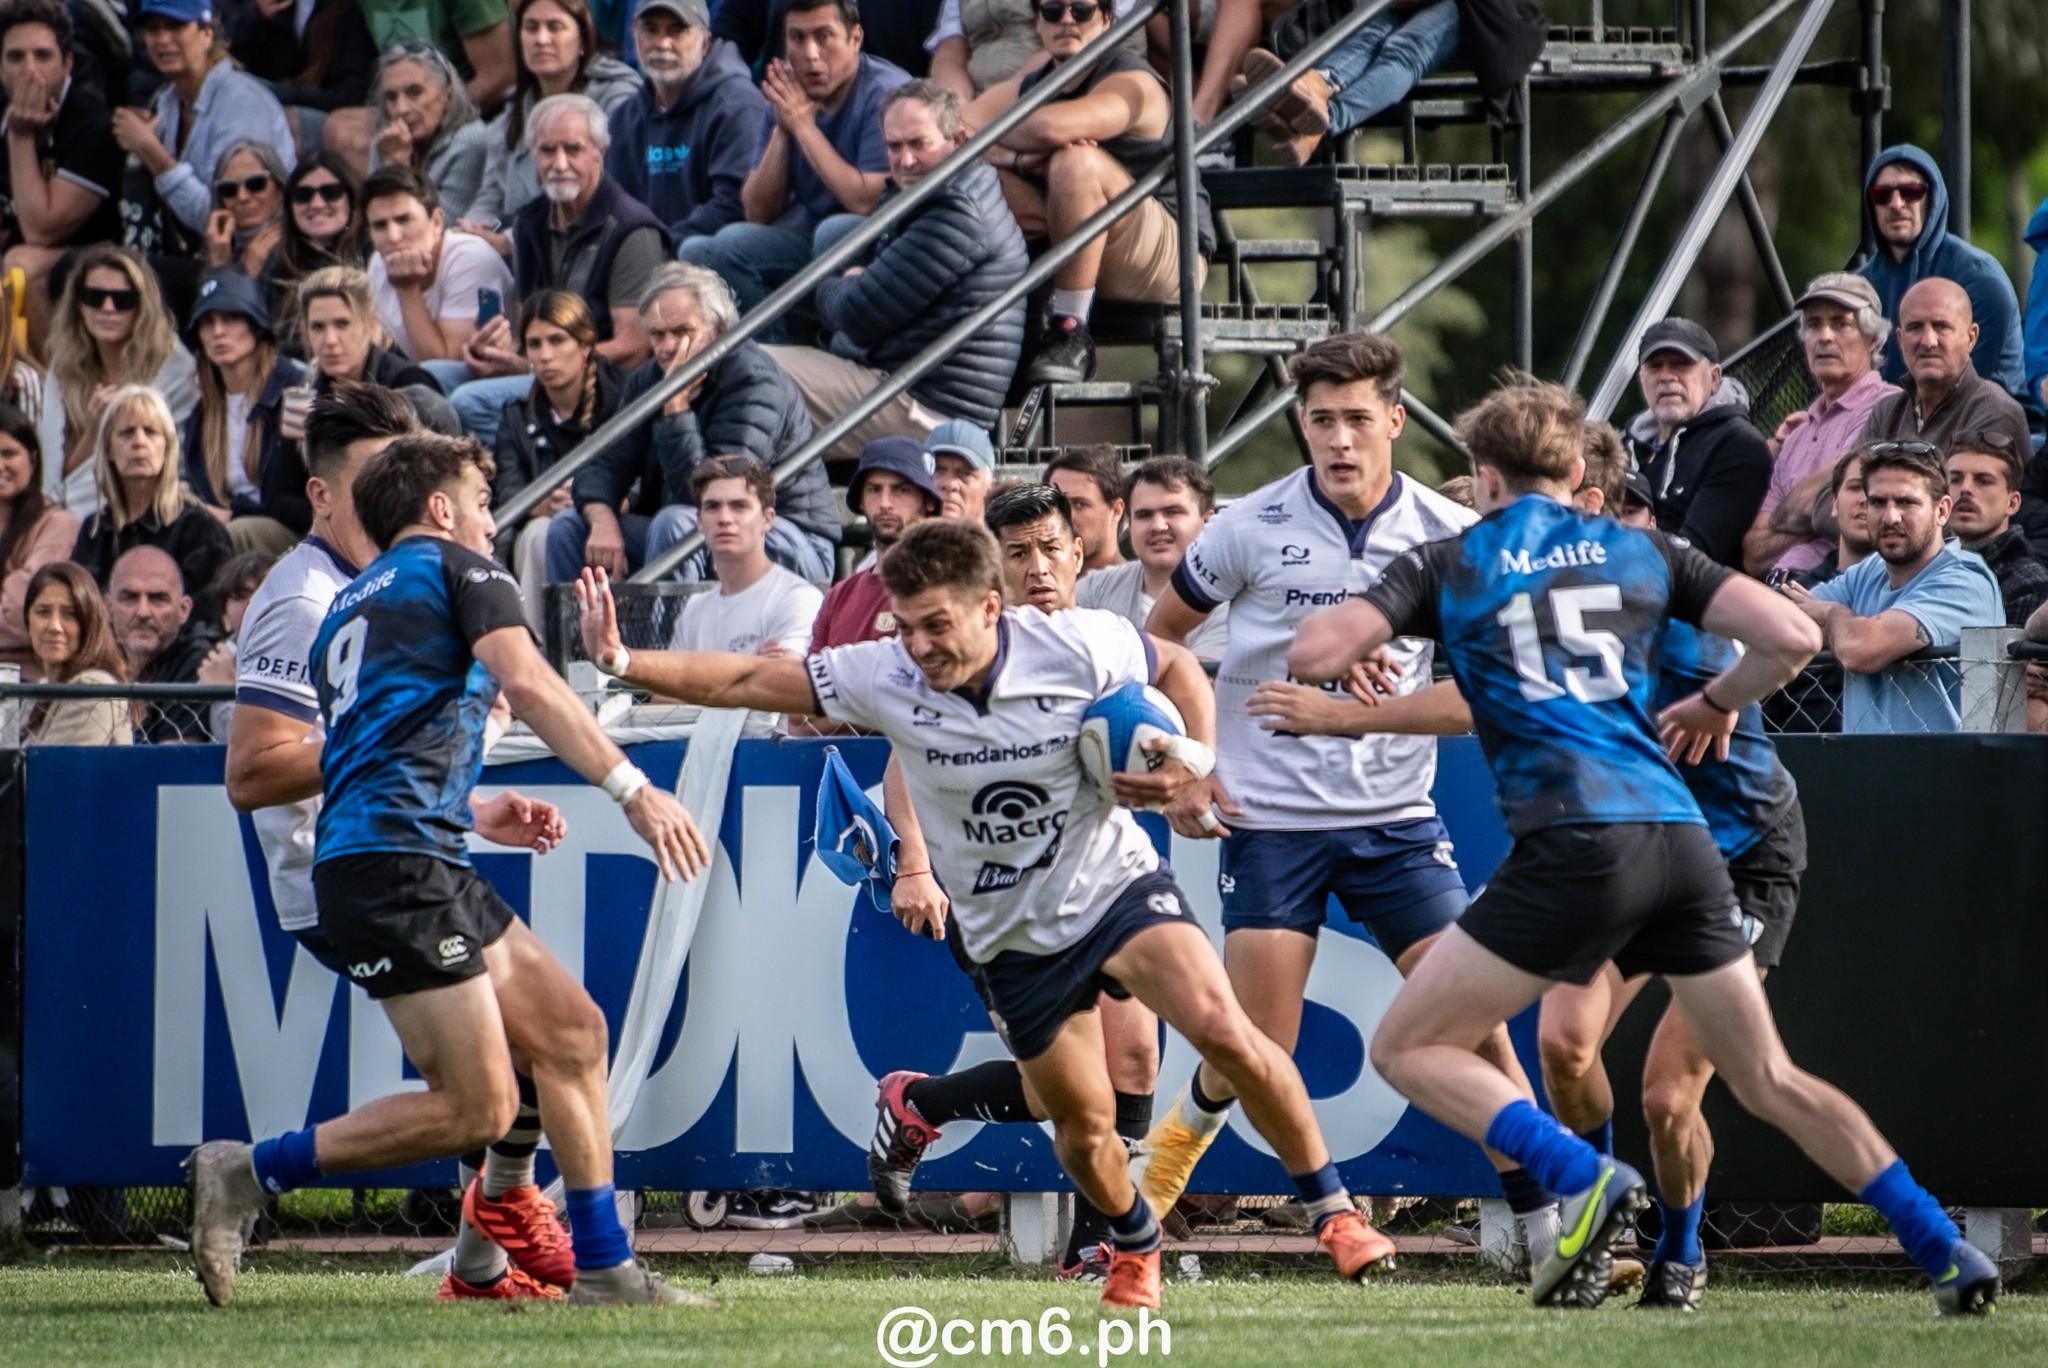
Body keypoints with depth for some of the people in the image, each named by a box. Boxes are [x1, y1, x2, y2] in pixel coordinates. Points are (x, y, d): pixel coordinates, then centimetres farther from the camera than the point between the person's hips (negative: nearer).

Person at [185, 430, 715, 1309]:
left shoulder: (348, 611, 28)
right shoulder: (455, 568, 4)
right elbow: (527, 684, -13)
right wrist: (632, 788, -16)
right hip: (397, 867, -10)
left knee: (572, 1030, 11)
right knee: (476, 1110, -13)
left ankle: (604, 1269, 10)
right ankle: (248, 1175, -9)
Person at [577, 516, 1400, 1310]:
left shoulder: (1081, 649, -18)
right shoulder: (884, 679, -16)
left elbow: (1175, 667, 2)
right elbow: (748, 682, -12)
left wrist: (1195, 761, -14)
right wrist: (623, 663, -22)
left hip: (1112, 880, -2)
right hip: (1006, 934, 2)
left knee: (1223, 1030, -24)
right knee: (1083, 1125, 6)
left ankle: (1334, 1212, -7)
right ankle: (1134, 1248, 40)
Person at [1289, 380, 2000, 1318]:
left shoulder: (1450, 566, 9)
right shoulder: (1644, 552, 17)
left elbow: (1312, 656, -1)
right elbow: (1791, 638, 8)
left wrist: (1353, 661, 23)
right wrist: (1717, 703, 28)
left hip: (1574, 845, -5)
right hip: (1682, 841, 5)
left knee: (1406, 1047, 5)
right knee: (1768, 1079, 17)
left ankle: (1583, 1179, -15)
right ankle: (1947, 1254, 11)